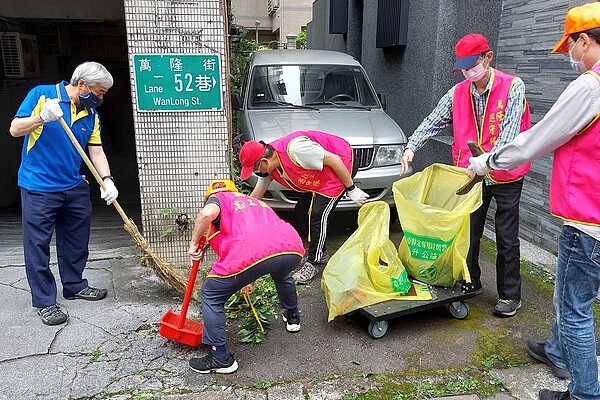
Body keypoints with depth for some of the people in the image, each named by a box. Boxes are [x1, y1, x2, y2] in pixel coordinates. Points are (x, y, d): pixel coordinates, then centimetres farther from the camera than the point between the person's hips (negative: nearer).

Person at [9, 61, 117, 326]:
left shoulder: (91, 114, 6)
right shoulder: (41, 95, -8)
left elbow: (96, 151, 3)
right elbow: (15, 129, -9)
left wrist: (107, 181, -12)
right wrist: (42, 117, -27)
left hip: (74, 187, 6)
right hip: (38, 188, -5)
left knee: (77, 241, 15)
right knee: (38, 245, 1)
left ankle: (74, 285, 32)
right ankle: (44, 302, 11)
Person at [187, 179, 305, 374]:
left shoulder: (218, 197, 22)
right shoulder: (255, 201, 40)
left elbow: (208, 212, -5)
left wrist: (194, 242, 10)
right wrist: (249, 279, 59)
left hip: (253, 254, -6)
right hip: (293, 249, 7)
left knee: (211, 296, 16)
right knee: (282, 275, 43)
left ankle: (221, 359, 19)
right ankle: (292, 317, 59)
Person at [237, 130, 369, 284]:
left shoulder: (294, 149, -34)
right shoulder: (269, 167, -5)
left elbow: (334, 160, -27)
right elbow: (254, 197, 9)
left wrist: (351, 189, -19)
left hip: (343, 166, -9)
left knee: (317, 215, -16)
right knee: (301, 211, 9)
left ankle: (315, 263, 0)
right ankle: (321, 254, 24)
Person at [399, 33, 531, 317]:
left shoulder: (513, 87, -13)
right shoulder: (458, 93, 0)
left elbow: (509, 131, -23)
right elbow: (433, 122, -3)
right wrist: (411, 147, -20)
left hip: (505, 175, -4)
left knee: (507, 238, 6)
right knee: (469, 232, 14)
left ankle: (509, 295, 20)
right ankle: (470, 282, 33)